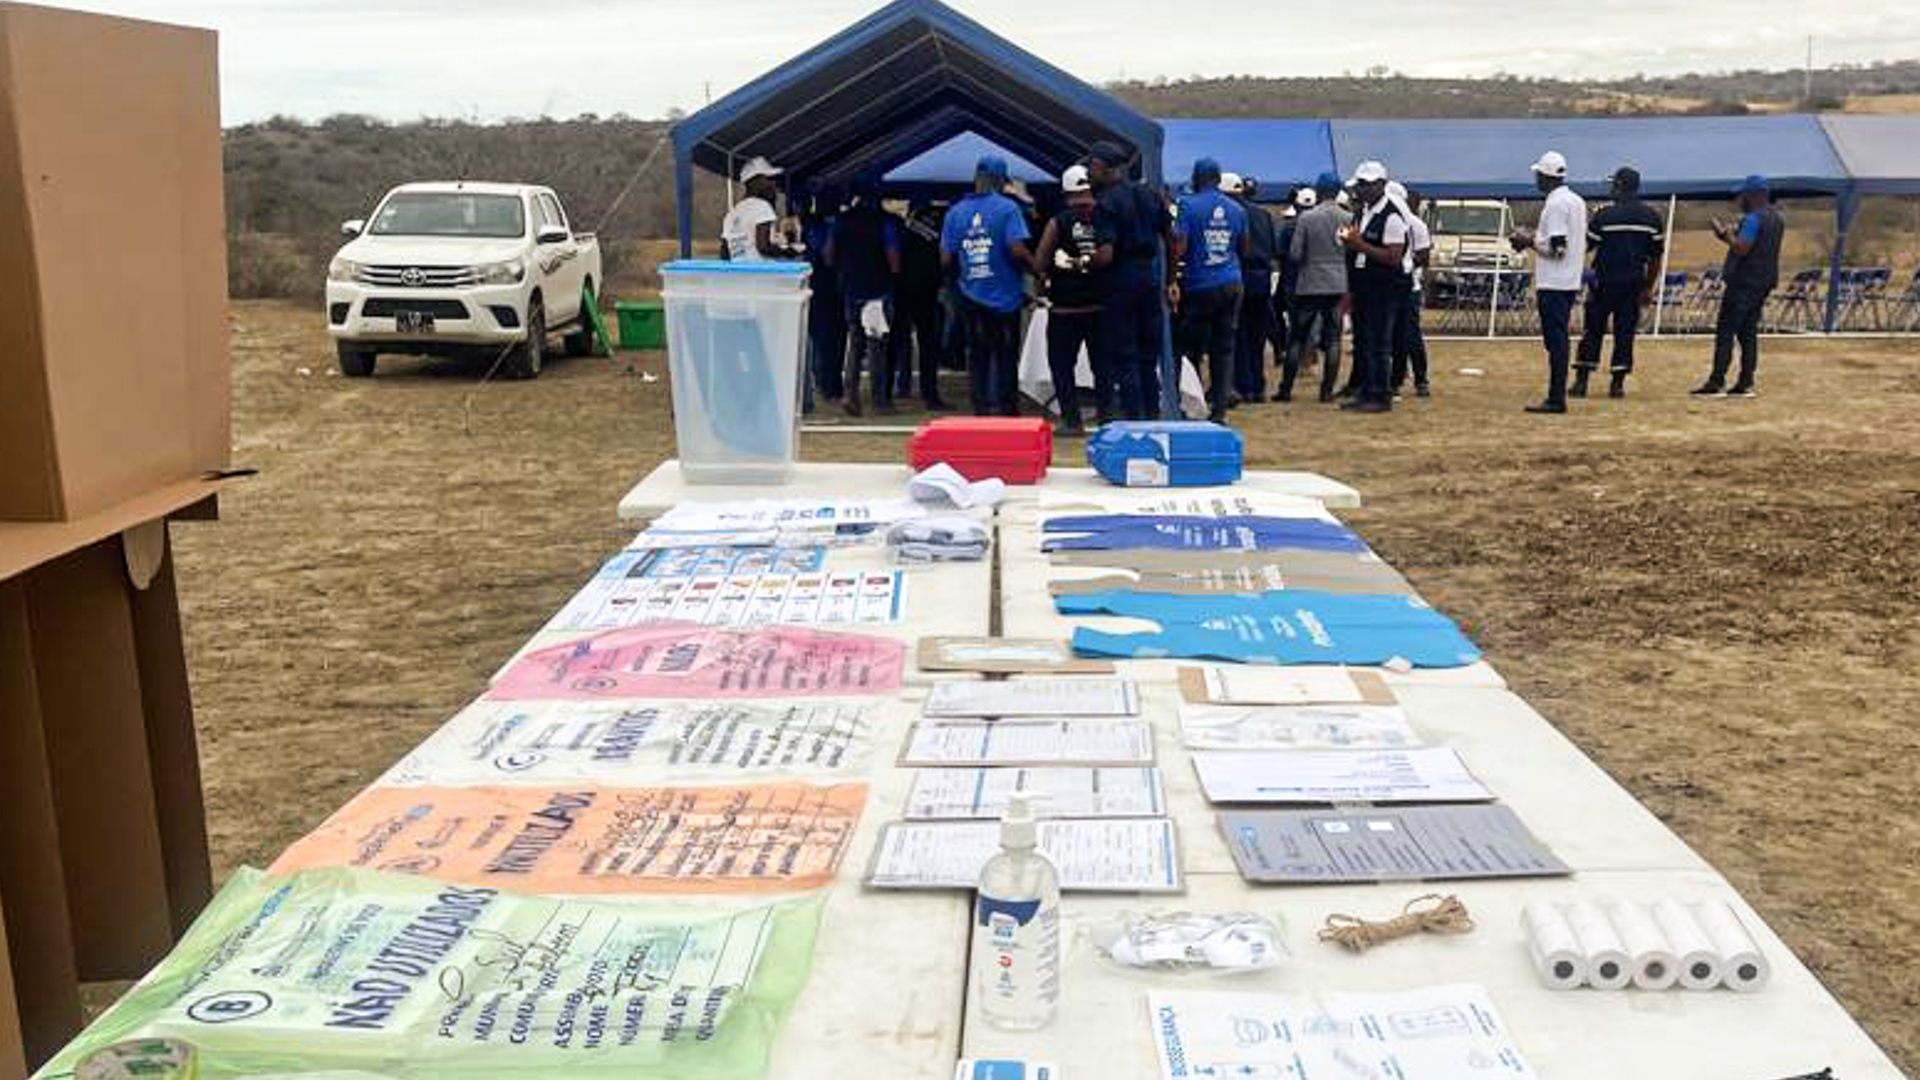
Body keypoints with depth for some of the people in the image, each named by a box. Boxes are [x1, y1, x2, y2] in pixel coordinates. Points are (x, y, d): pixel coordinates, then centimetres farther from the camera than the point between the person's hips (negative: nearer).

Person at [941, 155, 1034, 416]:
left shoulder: (956, 212, 4)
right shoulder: (1007, 208, -9)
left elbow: (946, 259, 2)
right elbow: (1017, 249, -19)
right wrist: (1035, 267, -3)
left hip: (971, 298, 3)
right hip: (1004, 296, -3)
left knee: (977, 356, 10)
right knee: (1006, 356, 7)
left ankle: (981, 409, 11)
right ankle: (1007, 409, 11)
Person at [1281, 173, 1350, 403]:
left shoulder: (1306, 218, -9)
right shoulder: (1348, 219, -2)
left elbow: (1294, 254, -8)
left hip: (1309, 285, -2)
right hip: (1338, 286, 2)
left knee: (1297, 339, 6)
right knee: (1333, 339, 6)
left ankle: (1286, 389, 7)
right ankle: (1327, 390, 4)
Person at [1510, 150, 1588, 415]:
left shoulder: (1555, 204, -15)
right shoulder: (1577, 201, 15)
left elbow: (1557, 249, -20)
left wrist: (1530, 241, -7)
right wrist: (1536, 236, 18)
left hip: (1553, 283, -10)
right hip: (1570, 281, 10)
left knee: (1555, 340, -8)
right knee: (1560, 339, 12)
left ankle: (1556, 399, -8)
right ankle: (1557, 396, 16)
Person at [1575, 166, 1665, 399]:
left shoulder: (1605, 214, -8)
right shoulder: (1652, 216, 5)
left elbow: (1584, 246, -3)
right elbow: (1655, 257, 8)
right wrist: (1648, 288, 13)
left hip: (1605, 281, -3)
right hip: (1634, 283, 3)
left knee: (1593, 330, 5)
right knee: (1625, 332, 7)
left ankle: (1581, 381, 4)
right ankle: (1617, 383, 5)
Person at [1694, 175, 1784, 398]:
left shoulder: (1753, 218, -14)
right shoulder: (1777, 219, 17)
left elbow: (1741, 248, -22)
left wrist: (1727, 235, -6)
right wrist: (1732, 236, 19)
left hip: (1744, 281, -10)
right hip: (1765, 281, 10)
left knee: (1725, 329, -8)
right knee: (1748, 331, 11)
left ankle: (1717, 381, -13)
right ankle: (1746, 382, 9)